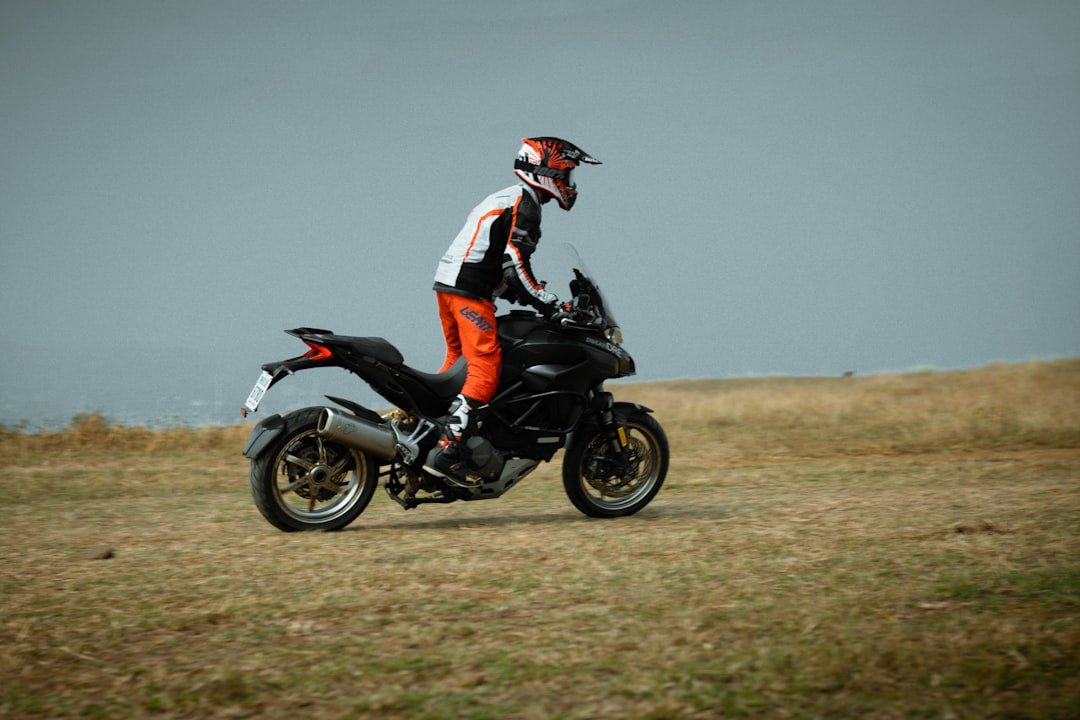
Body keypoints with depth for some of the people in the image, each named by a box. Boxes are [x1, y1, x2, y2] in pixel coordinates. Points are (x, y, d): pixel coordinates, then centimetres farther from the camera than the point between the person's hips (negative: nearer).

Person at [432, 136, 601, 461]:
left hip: (448, 283, 10)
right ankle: (453, 437, -27)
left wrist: (520, 295, 22)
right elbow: (516, 265, -17)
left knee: (458, 359, 19)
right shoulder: (525, 206, -8)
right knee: (485, 364, -15)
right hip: (469, 289, -10)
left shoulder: (504, 199, 24)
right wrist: (552, 306, -13)